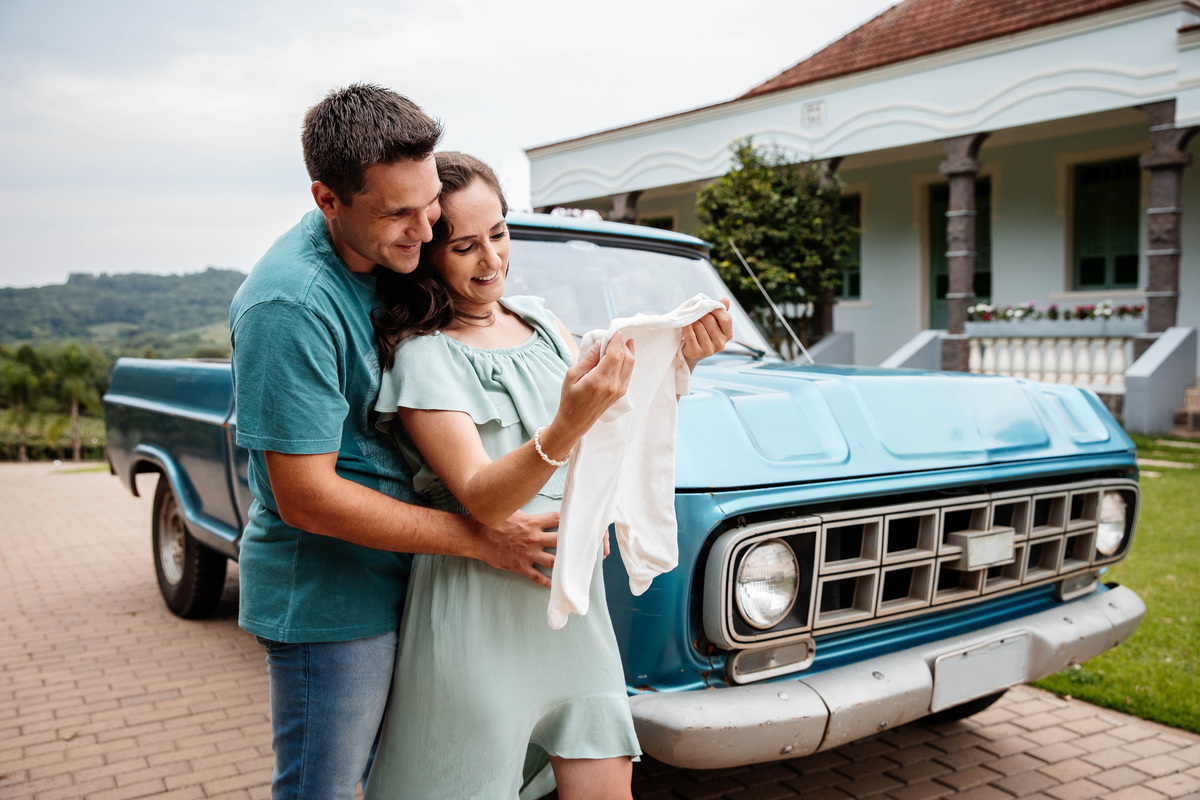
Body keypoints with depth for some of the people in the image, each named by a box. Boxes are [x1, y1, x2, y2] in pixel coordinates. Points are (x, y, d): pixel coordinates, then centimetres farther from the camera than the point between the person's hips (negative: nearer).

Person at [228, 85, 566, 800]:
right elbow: (306, 498, -25)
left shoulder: (388, 250, 0)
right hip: (326, 600, -7)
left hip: (396, 579, 8)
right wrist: (483, 539, -23)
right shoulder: (289, 304, -26)